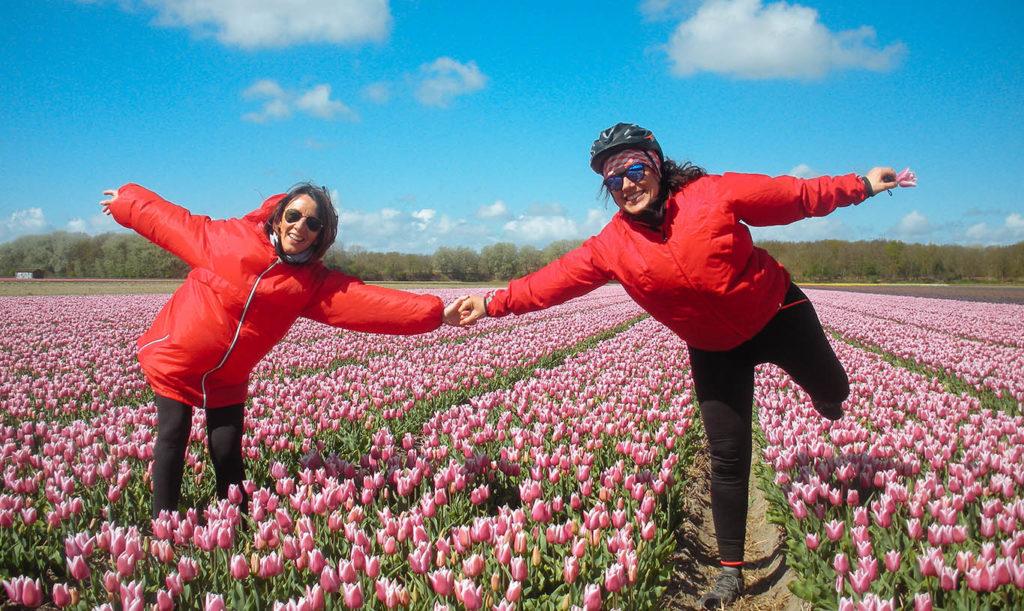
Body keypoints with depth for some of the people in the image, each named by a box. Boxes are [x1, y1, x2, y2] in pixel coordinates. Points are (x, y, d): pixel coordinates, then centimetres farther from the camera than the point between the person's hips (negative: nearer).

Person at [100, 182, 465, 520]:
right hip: (174, 359, -1)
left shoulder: (315, 284, -7)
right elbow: (173, 222, 3)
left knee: (227, 452, 2)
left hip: (226, 380, 2)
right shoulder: (232, 237, -12)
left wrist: (436, 313, -24)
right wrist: (126, 200, 14)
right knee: (173, 438, -2)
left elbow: (371, 302, -16)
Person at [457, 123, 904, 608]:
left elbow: (797, 196, -11)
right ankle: (730, 571, 15)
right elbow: (553, 280, -10)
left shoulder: (713, 194, -20)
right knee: (727, 459, 0)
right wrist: (493, 303, -13)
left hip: (779, 314, 0)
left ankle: (825, 401, 65)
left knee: (834, 390, 21)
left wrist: (860, 185, -8)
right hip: (715, 352, 1)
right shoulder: (612, 245, -14)